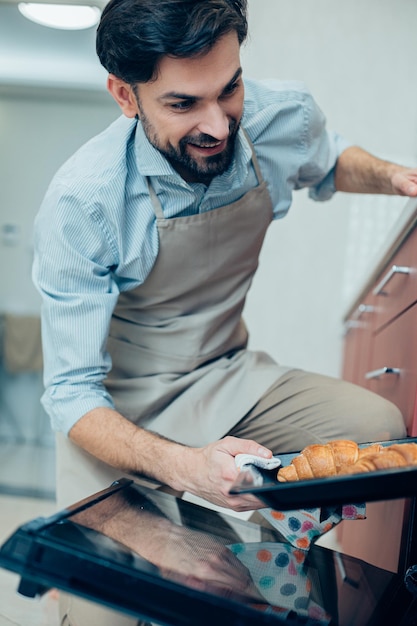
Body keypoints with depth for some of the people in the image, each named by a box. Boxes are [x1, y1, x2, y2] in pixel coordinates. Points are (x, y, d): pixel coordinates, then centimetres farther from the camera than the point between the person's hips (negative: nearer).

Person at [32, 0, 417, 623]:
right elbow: (71, 392, -22)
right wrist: (182, 465, -40)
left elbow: (330, 163, 14)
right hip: (121, 409, -3)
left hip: (228, 377, 4)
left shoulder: (284, 117, -13)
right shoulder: (81, 203, -27)